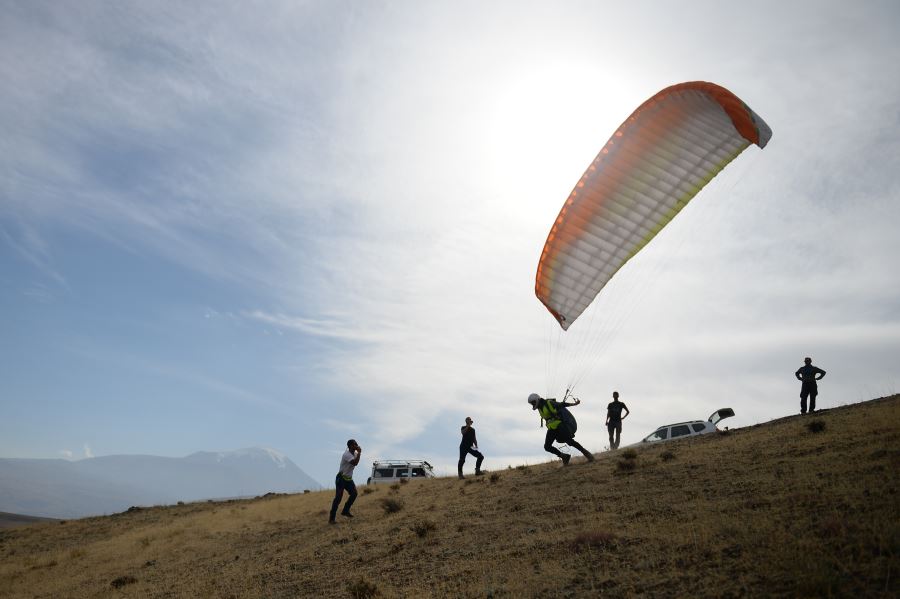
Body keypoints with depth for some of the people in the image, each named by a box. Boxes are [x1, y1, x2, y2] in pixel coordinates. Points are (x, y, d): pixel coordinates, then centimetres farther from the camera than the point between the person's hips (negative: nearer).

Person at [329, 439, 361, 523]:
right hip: (341, 478, -8)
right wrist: (359, 452, -28)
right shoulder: (347, 454, -24)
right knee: (338, 497, -10)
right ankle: (331, 518, -5)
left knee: (354, 493, -1)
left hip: (349, 478, 8)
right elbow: (355, 463, -38)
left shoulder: (355, 453, 3)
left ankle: (345, 511, 15)